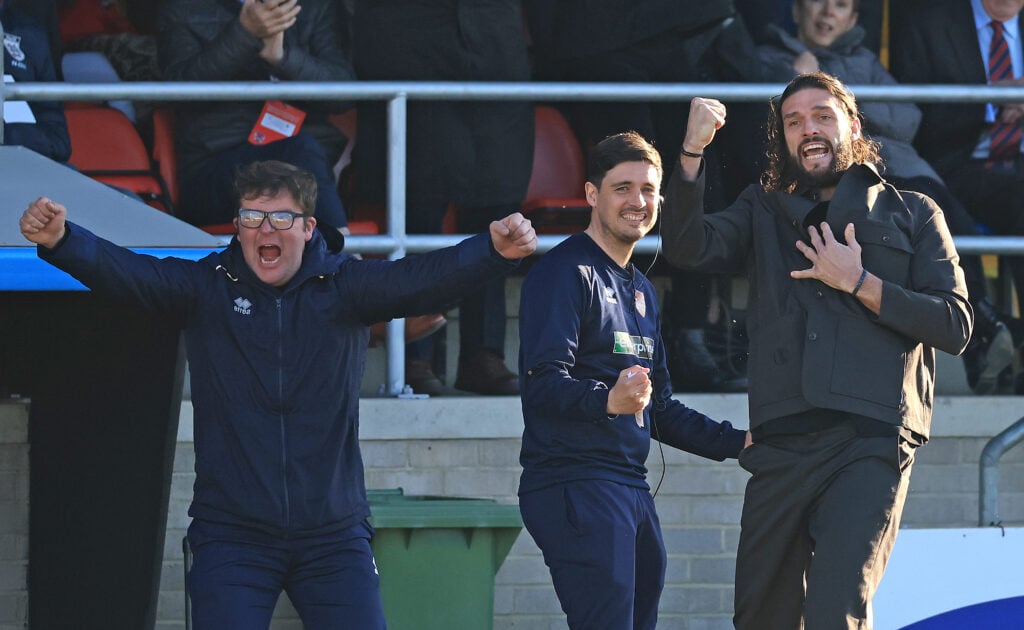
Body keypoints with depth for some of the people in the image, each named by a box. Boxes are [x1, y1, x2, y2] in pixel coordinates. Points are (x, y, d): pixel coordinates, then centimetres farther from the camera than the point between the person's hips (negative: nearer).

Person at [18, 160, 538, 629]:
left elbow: (422, 279, -15)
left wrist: (494, 252, -35)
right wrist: (60, 240, -35)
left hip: (333, 536, 1)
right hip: (231, 535, -1)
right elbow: (123, 271, -14)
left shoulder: (344, 287, 0)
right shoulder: (206, 288, 0)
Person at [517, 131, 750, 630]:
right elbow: (544, 381, -18)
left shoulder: (641, 289, 24)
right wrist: (608, 400, -35)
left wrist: (738, 442, 21)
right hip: (575, 488, -9)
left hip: (632, 490, 9)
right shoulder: (565, 273, -5)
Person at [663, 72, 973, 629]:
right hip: (781, 446, 4)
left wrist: (859, 284, -3)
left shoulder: (912, 215, 14)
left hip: (870, 441, -4)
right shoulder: (764, 213, 21)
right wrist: (692, 151, -11)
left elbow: (955, 326, 5)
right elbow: (688, 248, 2)